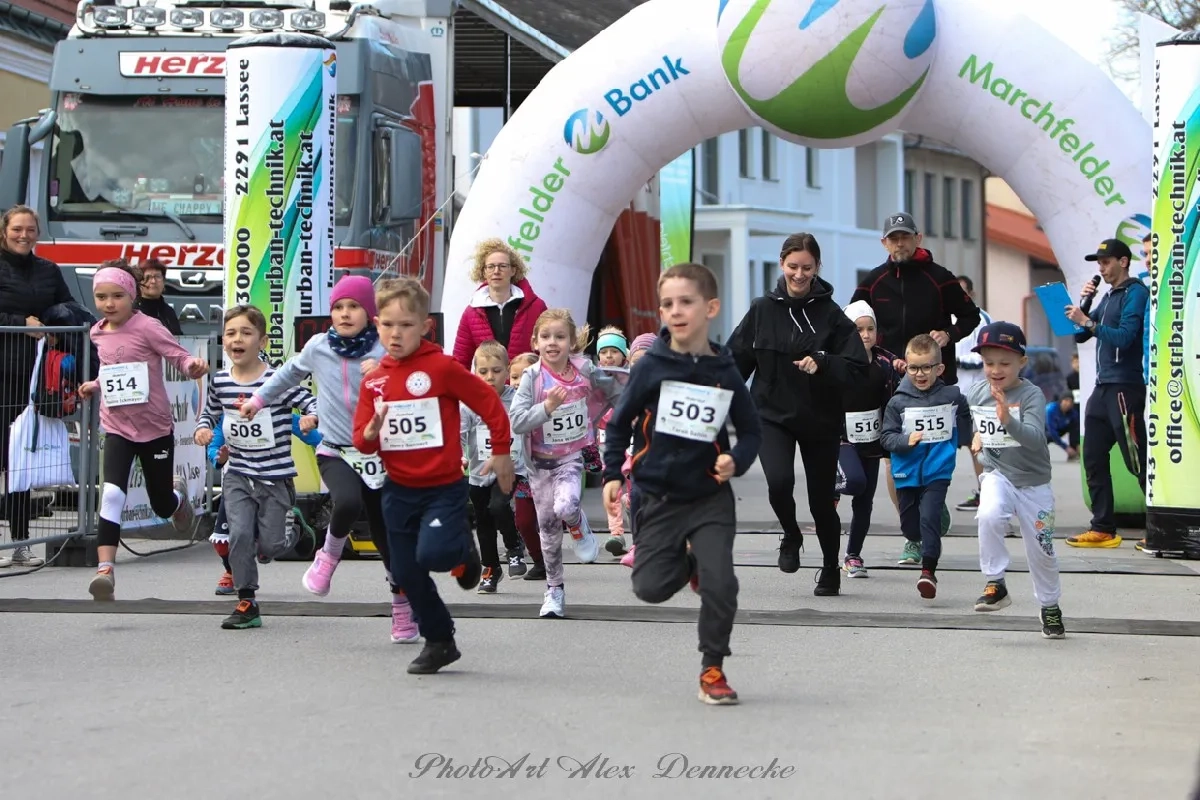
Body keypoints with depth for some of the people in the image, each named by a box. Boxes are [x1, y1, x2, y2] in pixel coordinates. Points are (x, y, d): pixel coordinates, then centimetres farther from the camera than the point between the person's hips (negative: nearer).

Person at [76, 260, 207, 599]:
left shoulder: (147, 327, -14)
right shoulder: (98, 333, 5)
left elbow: (179, 355, -17)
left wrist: (193, 366, -38)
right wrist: (95, 385, 4)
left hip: (155, 428, -3)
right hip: (117, 428, 3)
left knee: (162, 506, 12)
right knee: (112, 492, -21)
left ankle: (178, 490, 50)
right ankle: (105, 569, -23)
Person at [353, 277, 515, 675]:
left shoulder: (442, 368, -14)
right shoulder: (373, 380, 2)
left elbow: (489, 403, -7)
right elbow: (362, 440, 5)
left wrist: (501, 453, -1)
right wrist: (371, 433, -19)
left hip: (444, 486, -5)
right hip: (399, 490, 5)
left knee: (432, 554, -24)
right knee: (406, 573, 8)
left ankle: (463, 550, 13)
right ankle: (439, 641, 27)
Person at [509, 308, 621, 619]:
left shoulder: (584, 370, -8)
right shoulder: (532, 378, -13)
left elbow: (615, 394, 14)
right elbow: (517, 422, -22)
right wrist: (547, 407, -30)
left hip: (571, 457, -1)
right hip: (540, 461, 1)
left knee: (565, 506, -29)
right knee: (548, 529, 8)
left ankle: (581, 530, 6)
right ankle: (554, 590, 23)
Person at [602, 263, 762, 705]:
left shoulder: (725, 373, -3)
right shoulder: (651, 367, -5)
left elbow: (751, 430, 7)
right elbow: (620, 422, 5)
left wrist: (736, 460, -12)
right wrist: (612, 474, -1)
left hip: (711, 497, 0)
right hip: (661, 497, 1)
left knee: (719, 583, -14)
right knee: (651, 586, -5)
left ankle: (713, 669, 4)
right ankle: (687, 562, 30)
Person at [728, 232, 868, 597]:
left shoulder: (831, 314, -6)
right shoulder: (762, 310, -1)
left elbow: (857, 367, -10)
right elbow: (737, 360, 6)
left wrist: (821, 363, -26)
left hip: (821, 419, 0)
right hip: (772, 415, 0)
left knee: (822, 499, 7)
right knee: (779, 481, -23)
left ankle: (831, 569, 33)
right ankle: (790, 536, 10)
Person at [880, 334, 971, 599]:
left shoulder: (952, 396, 0)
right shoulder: (898, 402, -4)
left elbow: (964, 422, 20)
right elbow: (886, 437, -5)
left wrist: (967, 442, 20)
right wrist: (906, 441, -20)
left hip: (937, 472, -1)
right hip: (907, 474, 2)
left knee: (930, 517, -18)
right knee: (910, 525, 11)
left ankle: (928, 569, -16)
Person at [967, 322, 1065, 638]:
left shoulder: (1031, 395, -18)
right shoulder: (976, 393, -3)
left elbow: (1035, 438, -34)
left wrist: (1009, 420, -49)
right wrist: (976, 435, 6)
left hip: (1033, 482, -2)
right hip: (997, 475, 2)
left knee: (1041, 549, 8)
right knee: (989, 516, -31)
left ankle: (1050, 606, 31)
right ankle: (995, 585, -18)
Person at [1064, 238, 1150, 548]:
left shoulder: (1135, 293, -7)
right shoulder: (1107, 297, 19)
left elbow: (1123, 337, -18)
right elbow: (1080, 335, 18)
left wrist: (1088, 321, -19)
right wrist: (1084, 302, 5)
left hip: (1125, 388, -9)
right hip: (1102, 388, 9)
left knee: (1138, 462, -9)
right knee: (1094, 459, 6)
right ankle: (1103, 528, 10)